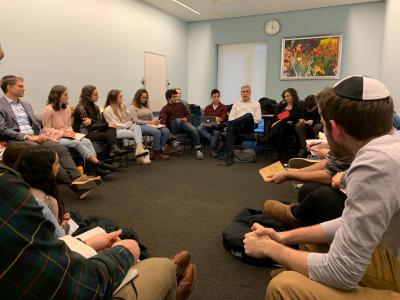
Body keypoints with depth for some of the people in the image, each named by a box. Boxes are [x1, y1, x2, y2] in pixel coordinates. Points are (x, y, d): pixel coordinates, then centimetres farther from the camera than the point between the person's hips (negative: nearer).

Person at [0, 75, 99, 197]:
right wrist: (27, 137, -16)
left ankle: (76, 177, -35)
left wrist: (41, 135, 1)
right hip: (16, 140, -6)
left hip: (34, 137, 6)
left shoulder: (26, 105, 24)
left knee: (61, 149, -21)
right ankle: (72, 182, -35)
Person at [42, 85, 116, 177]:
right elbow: (47, 129, -7)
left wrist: (70, 132, -2)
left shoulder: (67, 108, 13)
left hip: (67, 136, 6)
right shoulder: (48, 109, -7)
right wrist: (63, 133, -16)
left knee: (86, 141, -22)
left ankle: (97, 168, -34)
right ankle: (99, 164, -31)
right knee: (77, 143, -30)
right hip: (56, 138, -6)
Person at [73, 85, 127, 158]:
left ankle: (114, 149, -36)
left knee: (111, 128, -22)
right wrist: (107, 124, -17)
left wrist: (92, 121, -23)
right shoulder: (81, 107, -12)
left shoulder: (95, 107, 10)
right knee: (108, 135, -27)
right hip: (84, 133, -6)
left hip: (94, 131, 6)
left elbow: (100, 121, 0)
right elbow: (89, 126, -17)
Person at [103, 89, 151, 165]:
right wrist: (127, 125, -10)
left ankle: (139, 149, -43)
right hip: (116, 131, -6)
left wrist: (124, 108, -2)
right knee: (136, 134, -27)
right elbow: (113, 124, -11)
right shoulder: (107, 110, -6)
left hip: (125, 127, 6)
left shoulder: (122, 106, 13)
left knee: (137, 127, -27)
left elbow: (129, 118, 12)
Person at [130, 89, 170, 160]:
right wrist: (149, 122, -14)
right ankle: (156, 152, -20)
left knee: (166, 131, -21)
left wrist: (155, 121, -5)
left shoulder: (147, 106, 22)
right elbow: (136, 121, -9)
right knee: (157, 132, -33)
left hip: (151, 125, 6)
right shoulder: (133, 107, 2)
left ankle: (161, 149, -15)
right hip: (141, 126, -6)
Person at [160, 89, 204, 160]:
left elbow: (188, 114, 21)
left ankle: (198, 150, -30)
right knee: (178, 120, -39)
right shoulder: (165, 108, 11)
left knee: (194, 129, -29)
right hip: (173, 126, -2)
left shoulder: (180, 104, 21)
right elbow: (162, 119, -6)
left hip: (184, 123, 3)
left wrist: (186, 118, -3)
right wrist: (161, 122, -30)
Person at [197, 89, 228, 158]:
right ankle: (216, 141, -28)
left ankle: (213, 149, -17)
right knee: (199, 128, -28)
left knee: (217, 132, -38)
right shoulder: (207, 107, 18)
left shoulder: (223, 107, 8)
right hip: (208, 126, 3)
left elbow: (223, 119, -4)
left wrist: (216, 121, -25)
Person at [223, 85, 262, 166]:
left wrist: (249, 122, -8)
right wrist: (230, 123, -7)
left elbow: (258, 119, 8)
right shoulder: (236, 104, 25)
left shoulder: (256, 104, 18)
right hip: (237, 126, 2)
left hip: (249, 127, -2)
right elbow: (231, 117, 15)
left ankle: (224, 124, -38)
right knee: (230, 129, -36)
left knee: (249, 115, -36)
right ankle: (229, 157, -41)